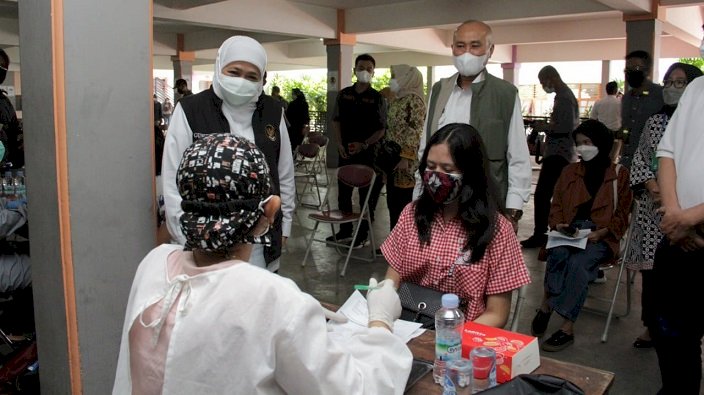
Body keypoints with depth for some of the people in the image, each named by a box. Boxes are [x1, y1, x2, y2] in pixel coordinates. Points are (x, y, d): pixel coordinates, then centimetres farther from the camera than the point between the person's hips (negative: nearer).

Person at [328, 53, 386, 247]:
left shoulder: (377, 98, -4)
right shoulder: (344, 94, 6)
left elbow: (382, 129, -5)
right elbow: (336, 120, 11)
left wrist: (364, 145, -17)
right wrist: (340, 144, -2)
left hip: (368, 153, -4)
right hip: (345, 152, 4)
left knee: (366, 194, 5)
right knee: (343, 193, 12)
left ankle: (363, 235, 16)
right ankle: (345, 231, 26)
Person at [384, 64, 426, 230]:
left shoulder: (414, 100, -10)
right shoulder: (397, 100, 16)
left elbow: (416, 130, -17)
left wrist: (405, 157, -21)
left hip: (405, 159, -9)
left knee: (404, 201, -3)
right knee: (392, 201, 11)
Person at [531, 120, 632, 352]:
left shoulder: (619, 174, 8)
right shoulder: (570, 171, 19)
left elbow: (622, 215, 6)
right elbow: (557, 205, 18)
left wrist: (601, 233, -11)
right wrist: (558, 224, -4)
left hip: (601, 236, -3)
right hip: (570, 232, 3)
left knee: (578, 262, -33)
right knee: (558, 254, -33)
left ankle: (567, 328, -32)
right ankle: (546, 307, -28)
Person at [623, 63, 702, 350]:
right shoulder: (654, 122, 13)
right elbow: (639, 158, 9)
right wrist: (651, 184, -8)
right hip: (651, 208, 4)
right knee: (650, 268, 7)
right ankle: (651, 325, 20)